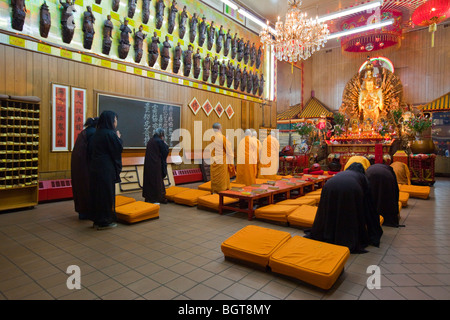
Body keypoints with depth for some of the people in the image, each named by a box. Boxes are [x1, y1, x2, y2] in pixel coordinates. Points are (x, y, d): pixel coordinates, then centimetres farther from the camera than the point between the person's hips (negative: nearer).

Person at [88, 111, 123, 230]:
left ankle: (97, 220, 23)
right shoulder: (110, 134, -14)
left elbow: (90, 150, 14)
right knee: (106, 194, 1)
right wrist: (118, 138, 0)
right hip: (106, 169, -8)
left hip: (95, 168, 8)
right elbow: (118, 149, -13)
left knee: (97, 193, 13)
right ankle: (104, 221, 8)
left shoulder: (97, 133, 11)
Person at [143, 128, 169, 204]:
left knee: (149, 180, 13)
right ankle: (155, 199, 8)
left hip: (148, 164, 8)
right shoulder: (160, 141, -13)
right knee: (156, 181, 2)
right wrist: (166, 145, 6)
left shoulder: (150, 141, 10)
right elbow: (165, 152, -9)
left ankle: (148, 198, 21)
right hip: (156, 164, -8)